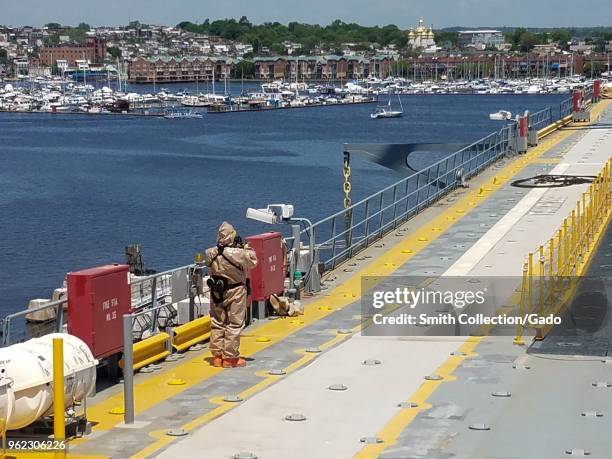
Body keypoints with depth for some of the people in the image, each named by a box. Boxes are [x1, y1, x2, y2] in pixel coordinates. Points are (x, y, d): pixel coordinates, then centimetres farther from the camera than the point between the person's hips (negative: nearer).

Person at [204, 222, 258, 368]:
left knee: (217, 324, 14)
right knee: (234, 325, 4)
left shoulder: (210, 253, -9)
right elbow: (253, 261, -7)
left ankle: (217, 355, 18)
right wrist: (247, 248, 9)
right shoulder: (238, 253, -21)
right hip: (235, 292, -4)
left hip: (216, 292, 4)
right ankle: (230, 357, 5)